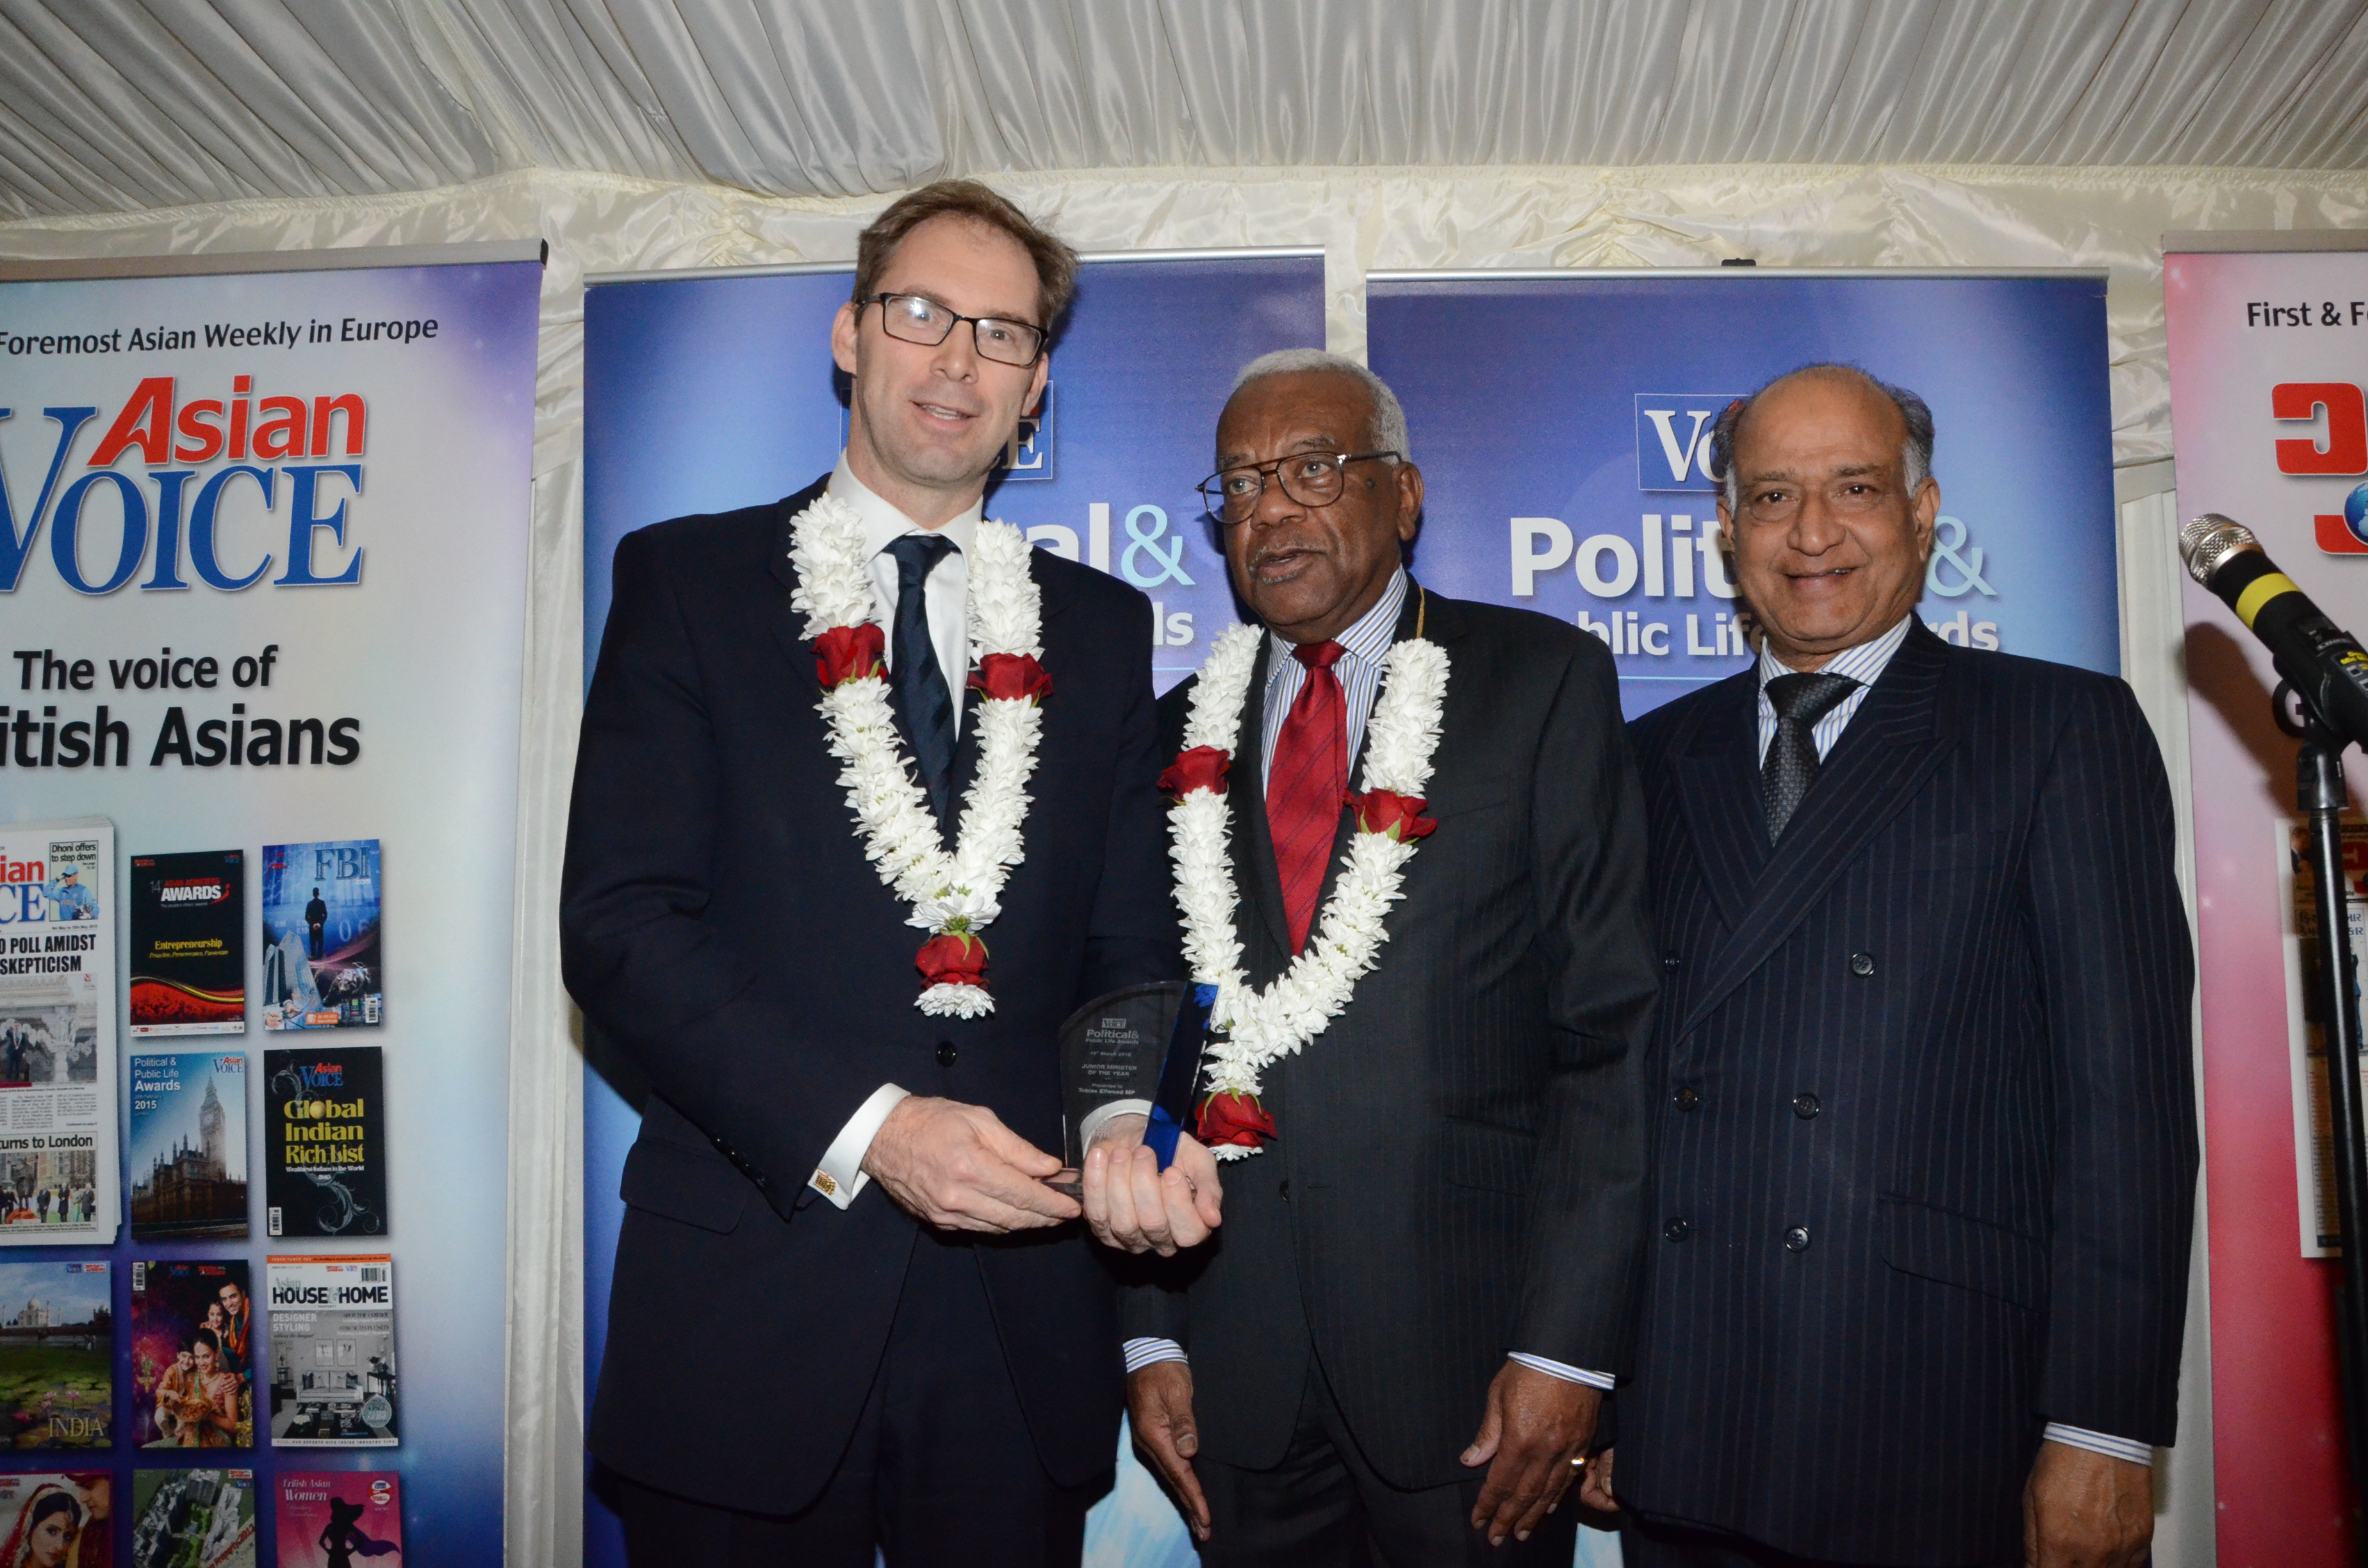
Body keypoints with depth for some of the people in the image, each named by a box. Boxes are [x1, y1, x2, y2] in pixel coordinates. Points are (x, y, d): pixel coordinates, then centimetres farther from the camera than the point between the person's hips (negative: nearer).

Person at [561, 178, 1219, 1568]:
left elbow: (1131, 953, 8)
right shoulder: (688, 579, 2)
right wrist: (862, 1126, -17)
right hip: (751, 1297, -2)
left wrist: (1139, 1125, -13)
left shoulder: (1102, 627, 10)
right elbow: (619, 921, -8)